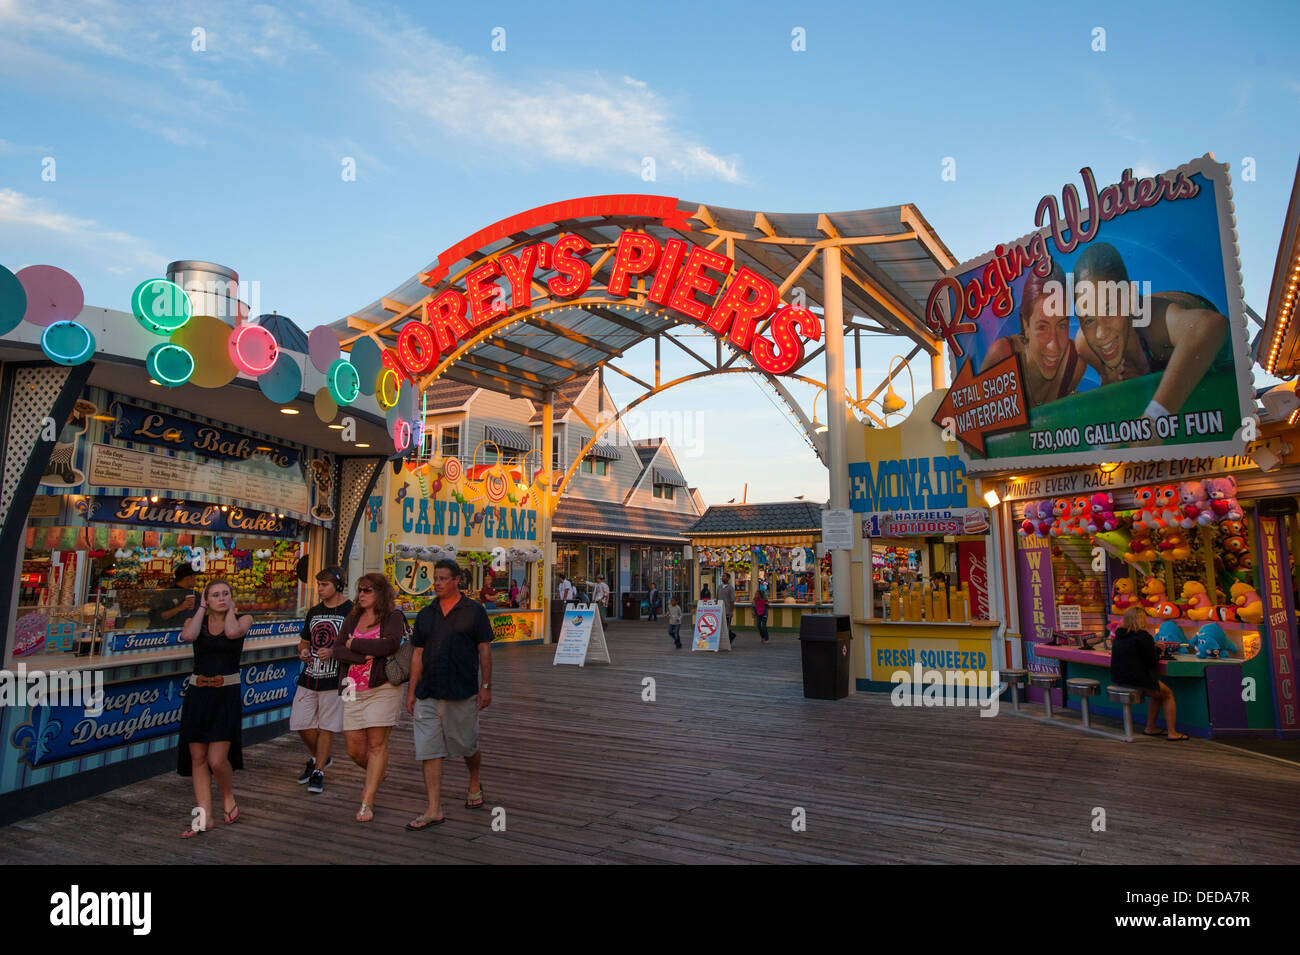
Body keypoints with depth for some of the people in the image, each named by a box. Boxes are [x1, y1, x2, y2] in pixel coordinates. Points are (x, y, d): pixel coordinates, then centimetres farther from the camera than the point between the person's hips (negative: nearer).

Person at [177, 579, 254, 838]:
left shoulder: (243, 619, 2)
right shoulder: (196, 620, 7)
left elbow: (233, 632, -21)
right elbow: (188, 635, -16)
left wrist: (230, 609, -5)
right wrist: (202, 609, -4)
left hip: (227, 695, -3)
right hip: (197, 693, 3)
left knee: (217, 759, -8)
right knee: (198, 758, 5)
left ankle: (229, 797, 21)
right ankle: (204, 816, 17)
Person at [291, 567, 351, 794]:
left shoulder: (350, 611, -7)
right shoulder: (314, 612, 14)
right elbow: (304, 641, 23)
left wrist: (333, 652, -22)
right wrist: (303, 652, 1)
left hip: (334, 679, -6)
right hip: (309, 677, 6)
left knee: (327, 726, 1)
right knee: (300, 723, 6)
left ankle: (319, 771, 15)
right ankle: (318, 757, 31)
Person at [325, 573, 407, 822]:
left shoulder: (393, 617, -2)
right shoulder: (352, 619, 14)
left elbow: (390, 644, -20)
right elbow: (337, 650, 4)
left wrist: (354, 644, -8)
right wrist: (364, 656, -14)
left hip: (382, 688, -5)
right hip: (354, 689, 5)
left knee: (377, 744, -3)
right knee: (354, 749, 7)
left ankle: (367, 802, 7)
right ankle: (376, 776, 37)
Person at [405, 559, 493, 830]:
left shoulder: (474, 611, 0)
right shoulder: (426, 614, 10)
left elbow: (484, 650, -1)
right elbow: (417, 655, 12)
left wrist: (486, 686, -6)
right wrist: (411, 691, 8)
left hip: (463, 693, -3)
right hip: (429, 693, 3)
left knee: (467, 746, 9)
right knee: (429, 751, 0)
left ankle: (474, 785, 38)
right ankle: (434, 810, 7)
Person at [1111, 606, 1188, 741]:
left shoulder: (1118, 636, 9)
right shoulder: (1144, 637, -15)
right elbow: (1152, 662, -12)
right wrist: (1157, 651, 7)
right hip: (1138, 679, -8)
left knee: (1157, 693, 28)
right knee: (1169, 695, 15)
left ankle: (1151, 727, 28)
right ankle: (1171, 732, 14)